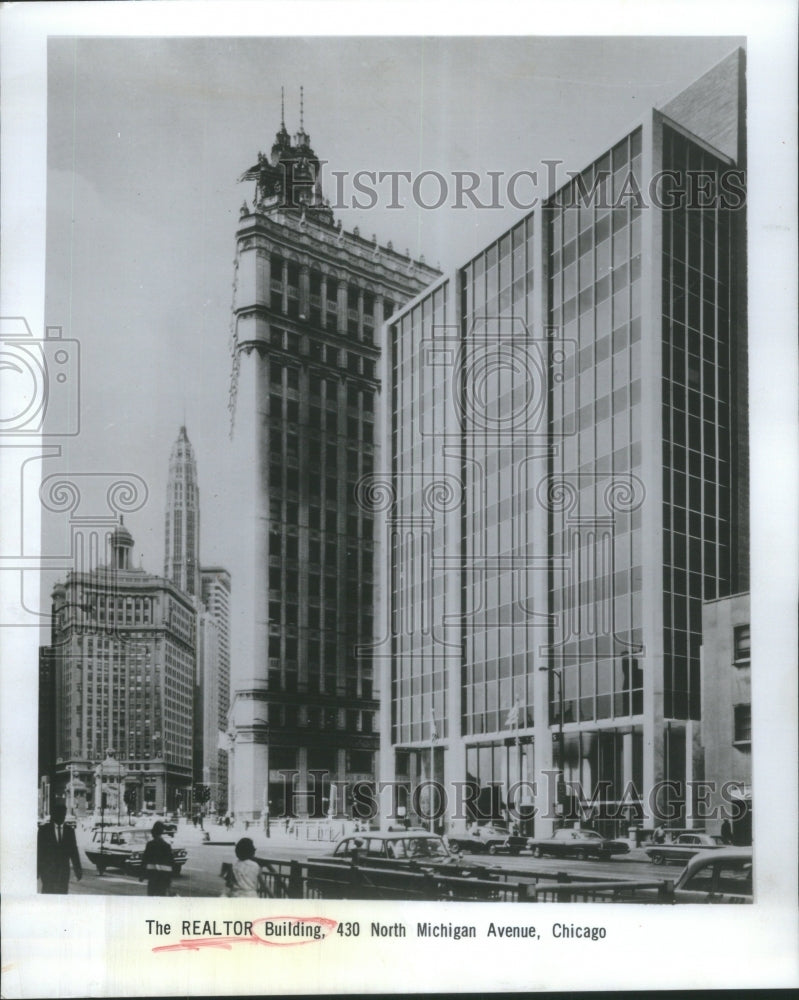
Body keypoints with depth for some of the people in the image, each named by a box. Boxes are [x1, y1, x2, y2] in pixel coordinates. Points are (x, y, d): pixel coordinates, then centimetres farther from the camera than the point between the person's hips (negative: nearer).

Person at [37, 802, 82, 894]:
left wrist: (78, 871, 5)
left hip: (64, 872, 2)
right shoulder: (44, 830, 1)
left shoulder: (70, 831, 8)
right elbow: (39, 851, 0)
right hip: (48, 871, -2)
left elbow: (74, 851, 8)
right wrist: (37, 871, -5)